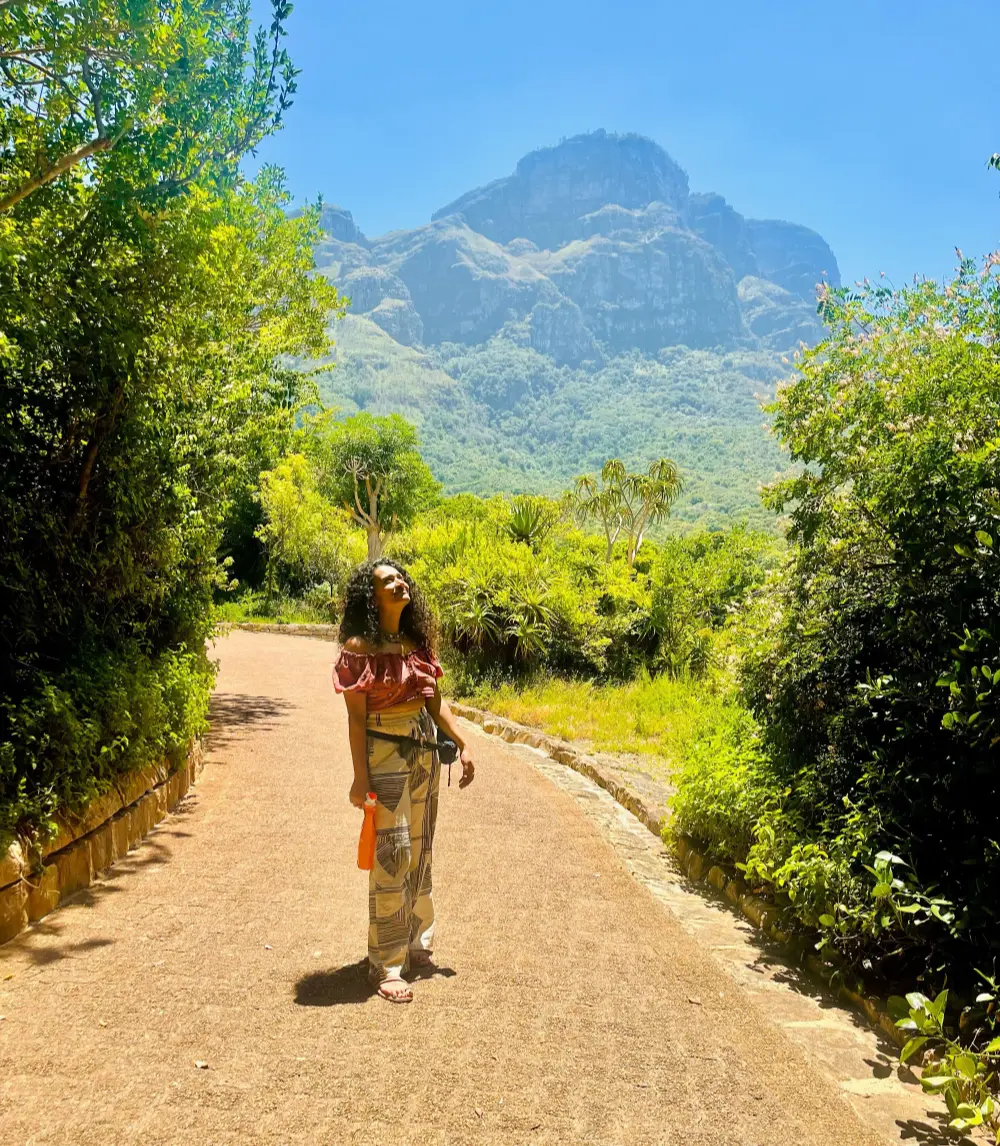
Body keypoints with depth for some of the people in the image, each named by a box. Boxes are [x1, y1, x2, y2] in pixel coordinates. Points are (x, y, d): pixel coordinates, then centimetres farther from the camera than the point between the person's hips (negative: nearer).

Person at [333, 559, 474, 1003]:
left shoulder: (417, 642, 7)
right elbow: (356, 716, -13)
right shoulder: (360, 647, -12)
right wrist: (360, 776, -15)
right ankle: (386, 963, 11)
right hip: (384, 753, -7)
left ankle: (414, 942, 32)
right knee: (392, 854, -2)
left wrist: (463, 745, 7)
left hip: (425, 750, 7)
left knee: (420, 850, 15)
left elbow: (435, 700, 11)